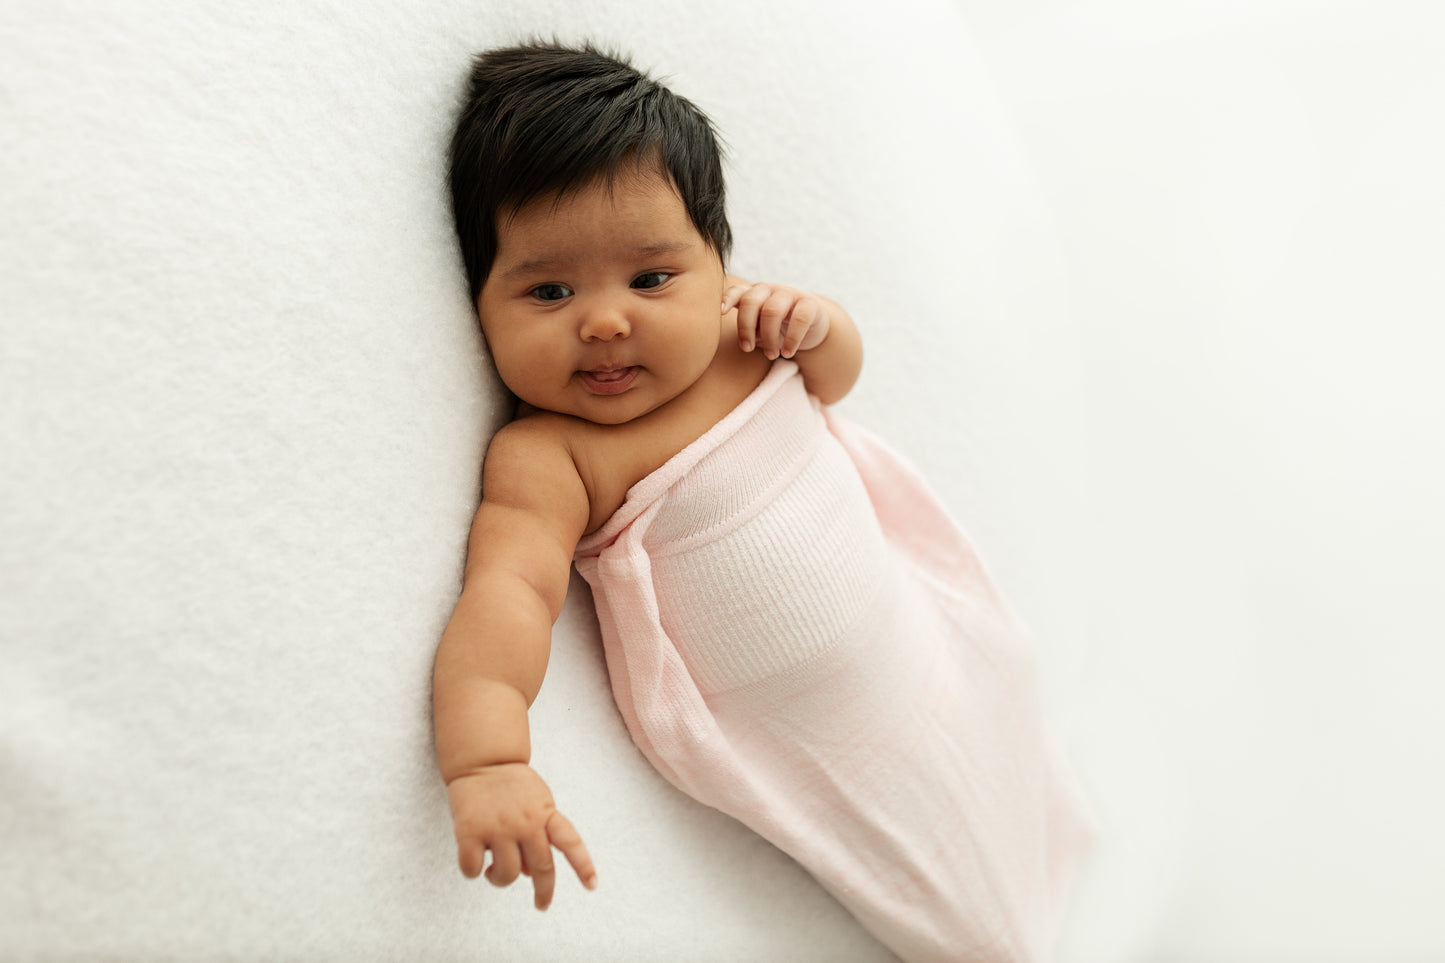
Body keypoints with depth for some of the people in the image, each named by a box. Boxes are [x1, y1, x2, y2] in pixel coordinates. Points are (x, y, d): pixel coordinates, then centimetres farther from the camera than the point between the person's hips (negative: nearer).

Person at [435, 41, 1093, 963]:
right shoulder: (545, 457, -24)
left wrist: (813, 320, -11)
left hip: (917, 636, 6)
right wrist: (486, 760, -54)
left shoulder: (737, 335, -6)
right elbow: (508, 592, -37)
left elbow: (836, 371, 14)